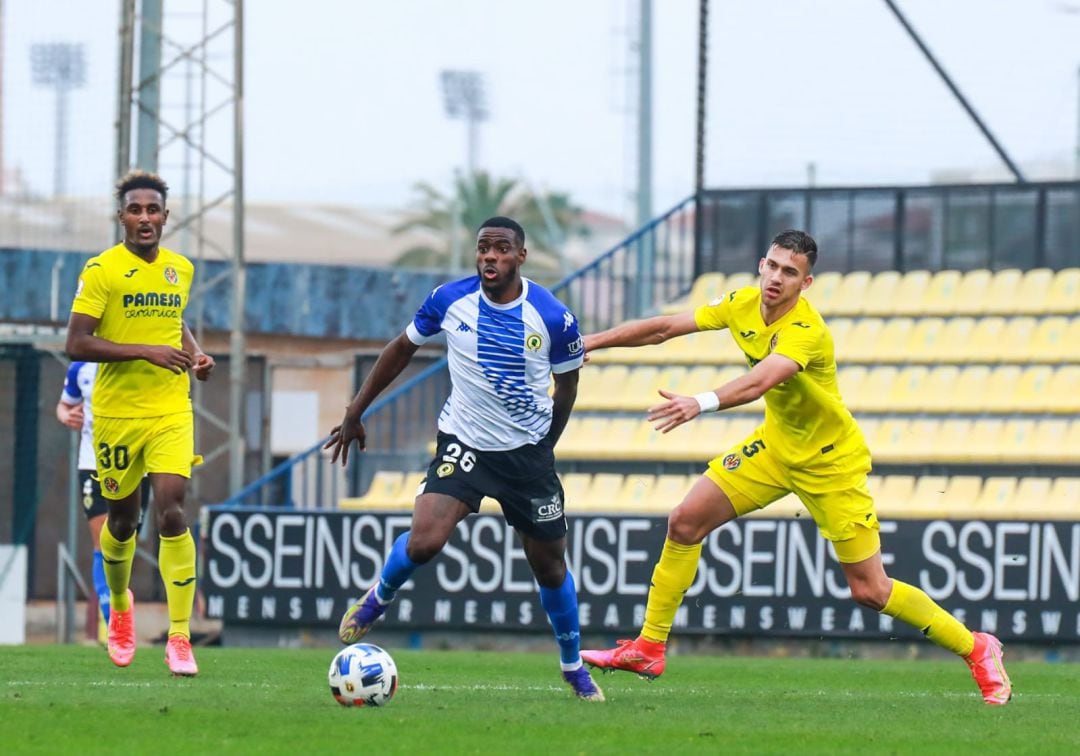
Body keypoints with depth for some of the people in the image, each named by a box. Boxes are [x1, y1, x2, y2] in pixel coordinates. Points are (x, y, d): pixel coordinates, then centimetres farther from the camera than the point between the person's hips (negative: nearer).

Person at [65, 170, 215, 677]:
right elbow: (77, 344, -15)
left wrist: (195, 355, 6)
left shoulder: (181, 269, 7)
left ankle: (179, 637, -15)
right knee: (122, 518, 11)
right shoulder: (101, 270, -9)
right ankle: (119, 605, 42)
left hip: (171, 411, 2)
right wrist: (146, 351, -22)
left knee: (172, 512, -15)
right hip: (116, 412, -2)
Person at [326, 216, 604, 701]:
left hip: (529, 450, 0)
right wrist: (355, 412, 9)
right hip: (463, 443, 0)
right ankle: (379, 598, 11)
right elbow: (402, 349, 7)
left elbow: (566, 385, 5)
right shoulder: (450, 300, -10)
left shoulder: (553, 317, -13)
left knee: (549, 565, 9)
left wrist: (544, 446, 11)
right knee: (424, 542, -22)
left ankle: (574, 668, 31)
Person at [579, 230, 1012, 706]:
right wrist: (592, 342, -4)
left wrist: (700, 404, -65)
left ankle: (976, 650, 11)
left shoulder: (806, 331, -31)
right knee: (685, 522, -5)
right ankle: (647, 649, 5)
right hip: (775, 447, 7)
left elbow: (758, 383, -48)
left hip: (831, 464, -7)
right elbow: (664, 328, -2)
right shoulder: (743, 305, -9)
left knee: (869, 591, -7)